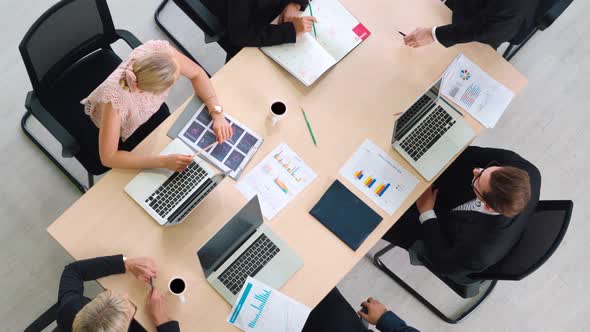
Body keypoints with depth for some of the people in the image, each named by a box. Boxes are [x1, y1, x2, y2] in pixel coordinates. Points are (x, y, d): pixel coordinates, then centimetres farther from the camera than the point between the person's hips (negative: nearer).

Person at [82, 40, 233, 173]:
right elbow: (108, 157, -39)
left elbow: (197, 74, -17)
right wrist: (163, 161, -46)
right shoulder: (115, 96, -45)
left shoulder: (160, 50, -35)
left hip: (150, 109, 4)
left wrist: (217, 114, -28)